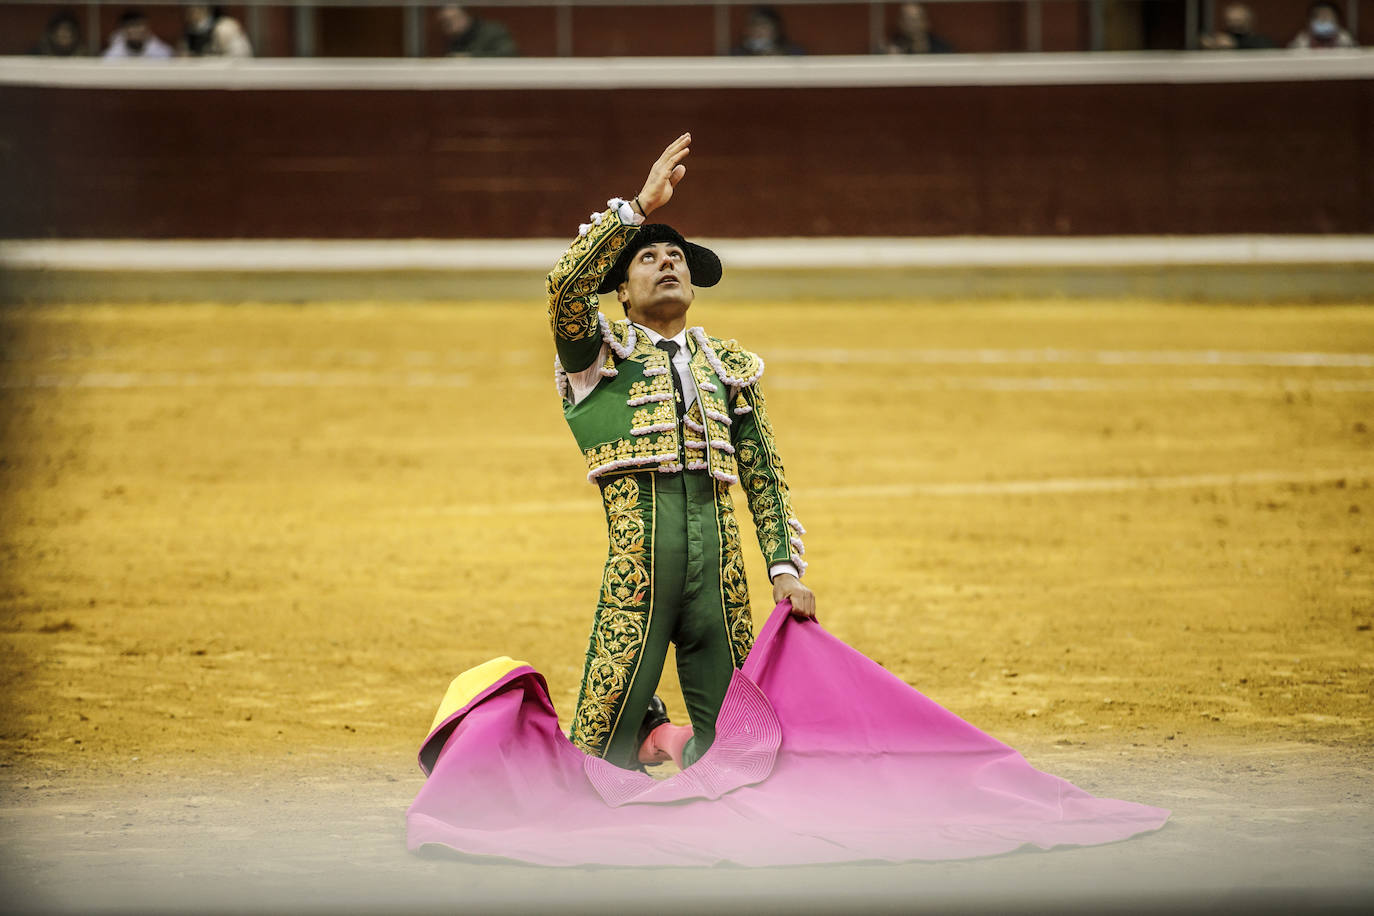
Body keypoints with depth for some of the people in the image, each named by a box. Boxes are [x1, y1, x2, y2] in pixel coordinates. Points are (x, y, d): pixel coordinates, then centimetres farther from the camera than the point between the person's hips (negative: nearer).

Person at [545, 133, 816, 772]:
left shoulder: (728, 366, 23)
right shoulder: (599, 350, 12)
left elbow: (765, 477, 21)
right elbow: (567, 285, -10)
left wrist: (785, 569, 8)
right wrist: (640, 205, -11)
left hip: (720, 566, 4)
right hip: (636, 565, -4)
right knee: (603, 750, -5)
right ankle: (648, 730, 26)